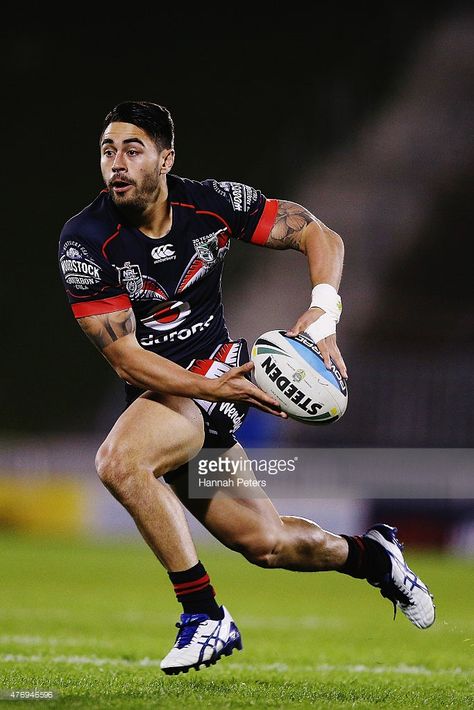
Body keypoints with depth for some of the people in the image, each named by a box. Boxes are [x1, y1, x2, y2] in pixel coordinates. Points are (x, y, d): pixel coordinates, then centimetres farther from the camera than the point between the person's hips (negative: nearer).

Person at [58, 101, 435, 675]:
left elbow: (320, 236, -1)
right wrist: (215, 389, -27)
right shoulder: (84, 243, -13)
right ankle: (370, 554, 39)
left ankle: (205, 617, -20)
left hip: (219, 369, -2)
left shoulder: (215, 203, -10)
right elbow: (125, 359, -15)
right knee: (267, 544, 8)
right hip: (158, 389, 2)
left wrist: (323, 315, -19)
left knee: (119, 461, -32)